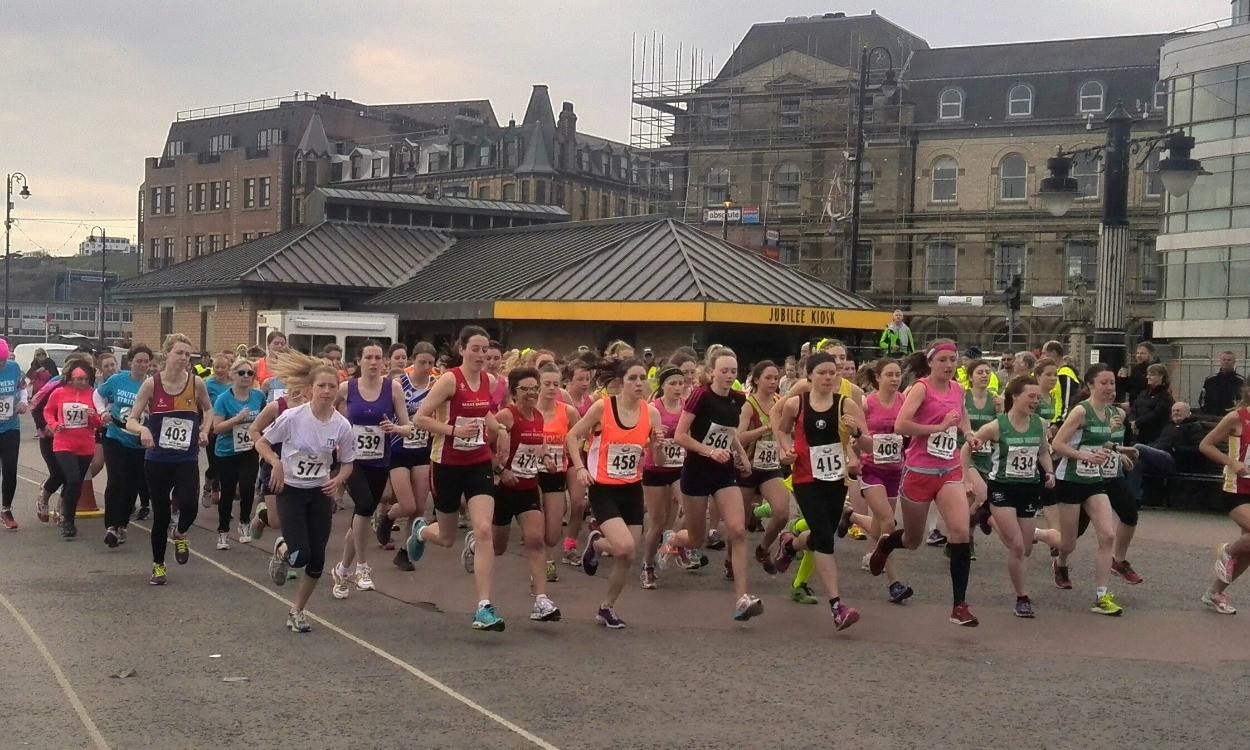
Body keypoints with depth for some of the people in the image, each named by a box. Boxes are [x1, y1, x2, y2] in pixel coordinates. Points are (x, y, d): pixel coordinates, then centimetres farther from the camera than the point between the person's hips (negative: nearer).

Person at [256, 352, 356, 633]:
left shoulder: (342, 426, -9)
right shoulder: (292, 417, -17)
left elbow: (348, 463, 4)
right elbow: (261, 443, -4)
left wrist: (338, 480, -15)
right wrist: (276, 463, -21)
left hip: (321, 493, 3)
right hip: (290, 491, -3)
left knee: (317, 560, 1)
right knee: (300, 556, -14)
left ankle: (297, 611, 22)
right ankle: (281, 550, 25)